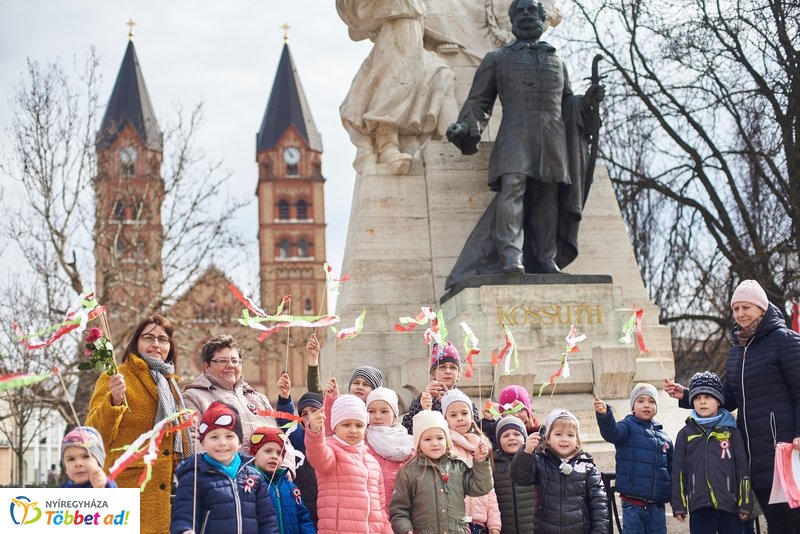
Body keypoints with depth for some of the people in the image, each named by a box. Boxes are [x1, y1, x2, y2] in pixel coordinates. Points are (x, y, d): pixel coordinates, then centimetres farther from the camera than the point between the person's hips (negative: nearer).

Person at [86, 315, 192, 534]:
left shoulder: (170, 382, 19)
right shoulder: (117, 378, -2)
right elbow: (95, 434, -12)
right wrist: (114, 401, -27)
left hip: (168, 490, 7)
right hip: (130, 486, -7)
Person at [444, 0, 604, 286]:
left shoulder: (556, 61, 27)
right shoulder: (497, 58, 18)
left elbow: (567, 102, 29)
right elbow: (479, 101, 12)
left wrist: (587, 101, 7)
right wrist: (465, 127, -5)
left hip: (553, 138, 4)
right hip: (515, 136, -4)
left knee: (548, 198, -1)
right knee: (512, 187, -22)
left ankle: (547, 261, 1)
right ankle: (511, 260, -31)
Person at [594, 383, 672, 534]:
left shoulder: (663, 435, 12)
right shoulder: (628, 426, -2)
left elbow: (671, 469, 18)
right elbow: (612, 433, -25)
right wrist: (604, 414, -46)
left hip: (656, 504, 5)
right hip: (633, 503, -4)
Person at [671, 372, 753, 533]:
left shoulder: (731, 431, 6)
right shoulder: (685, 434, 8)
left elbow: (742, 468, 5)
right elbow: (679, 472, 8)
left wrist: (745, 503, 1)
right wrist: (678, 505, 4)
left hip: (729, 505, 0)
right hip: (699, 507, 0)